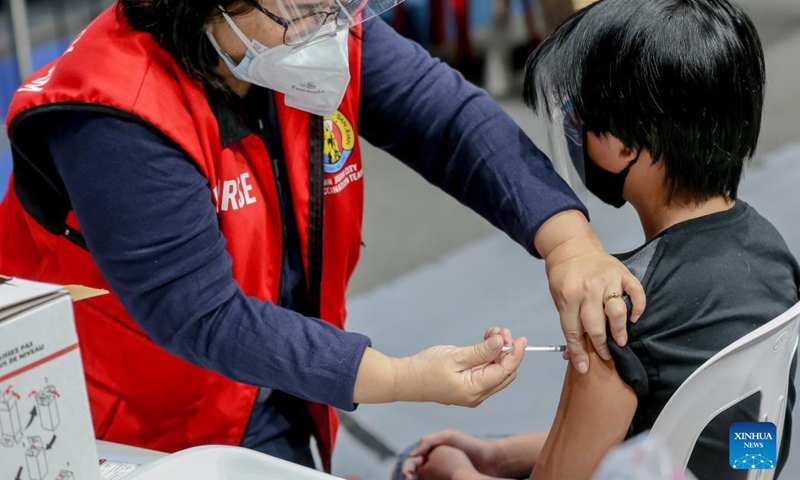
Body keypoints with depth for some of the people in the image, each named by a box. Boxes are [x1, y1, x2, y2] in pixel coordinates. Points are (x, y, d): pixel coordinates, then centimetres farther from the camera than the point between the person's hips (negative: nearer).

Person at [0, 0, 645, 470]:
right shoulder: (115, 121, -31)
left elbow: (453, 120, -18)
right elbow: (202, 315, -32)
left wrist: (566, 238, -35)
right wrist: (399, 379, -37)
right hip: (130, 426, -5)